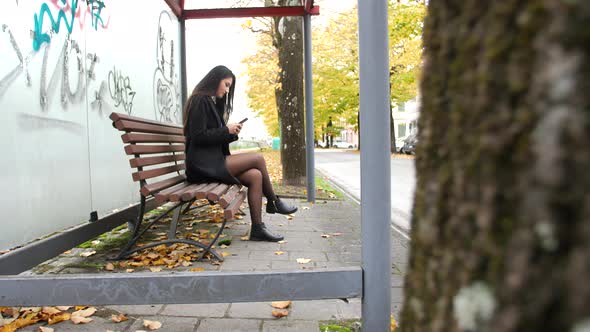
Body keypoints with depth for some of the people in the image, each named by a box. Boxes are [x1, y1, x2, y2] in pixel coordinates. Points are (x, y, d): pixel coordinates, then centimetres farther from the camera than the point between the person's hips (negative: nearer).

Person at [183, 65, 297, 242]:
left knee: (255, 176, -12)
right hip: (203, 164, -9)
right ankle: (273, 202, 4)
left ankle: (257, 228, -11)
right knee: (258, 158, -15)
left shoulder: (213, 102, 22)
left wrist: (232, 132, 2)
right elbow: (198, 136, -16)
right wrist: (226, 130, -11)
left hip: (214, 161, 9)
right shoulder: (200, 100, -7)